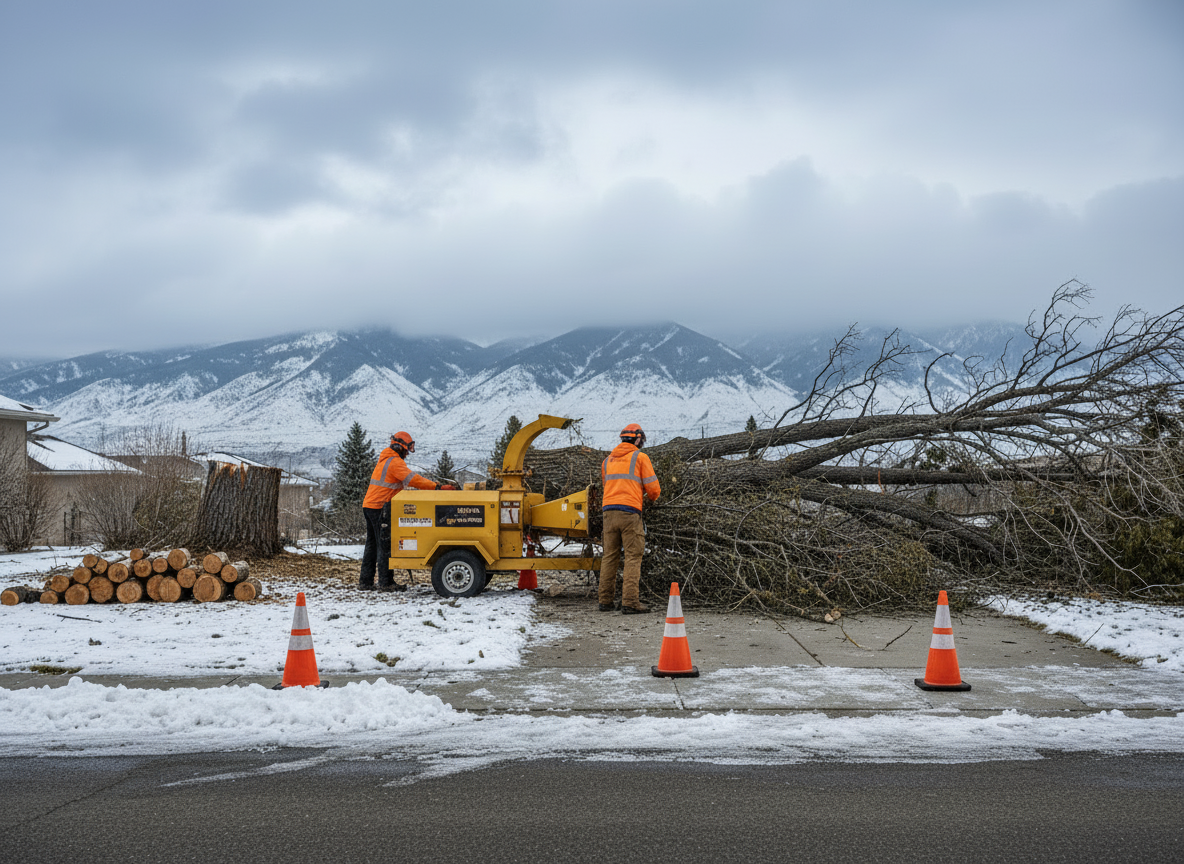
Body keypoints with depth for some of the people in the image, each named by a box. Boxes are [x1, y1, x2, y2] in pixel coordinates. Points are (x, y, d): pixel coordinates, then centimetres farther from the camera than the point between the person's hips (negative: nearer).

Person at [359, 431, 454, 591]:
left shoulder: (385, 460, 20)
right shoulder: (395, 462, -13)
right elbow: (413, 480, -21)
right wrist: (438, 487, -23)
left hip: (369, 505, 10)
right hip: (380, 507, -10)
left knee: (372, 544, 12)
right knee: (385, 545, -6)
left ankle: (365, 582, 14)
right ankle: (386, 582, -5)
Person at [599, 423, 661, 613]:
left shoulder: (608, 460, 20)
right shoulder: (640, 457, 2)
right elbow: (652, 487, 1)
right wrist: (653, 497, 24)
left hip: (609, 511, 6)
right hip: (630, 512, -5)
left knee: (609, 556, 10)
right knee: (633, 557, -4)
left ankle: (605, 601, 10)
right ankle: (629, 602, -10)